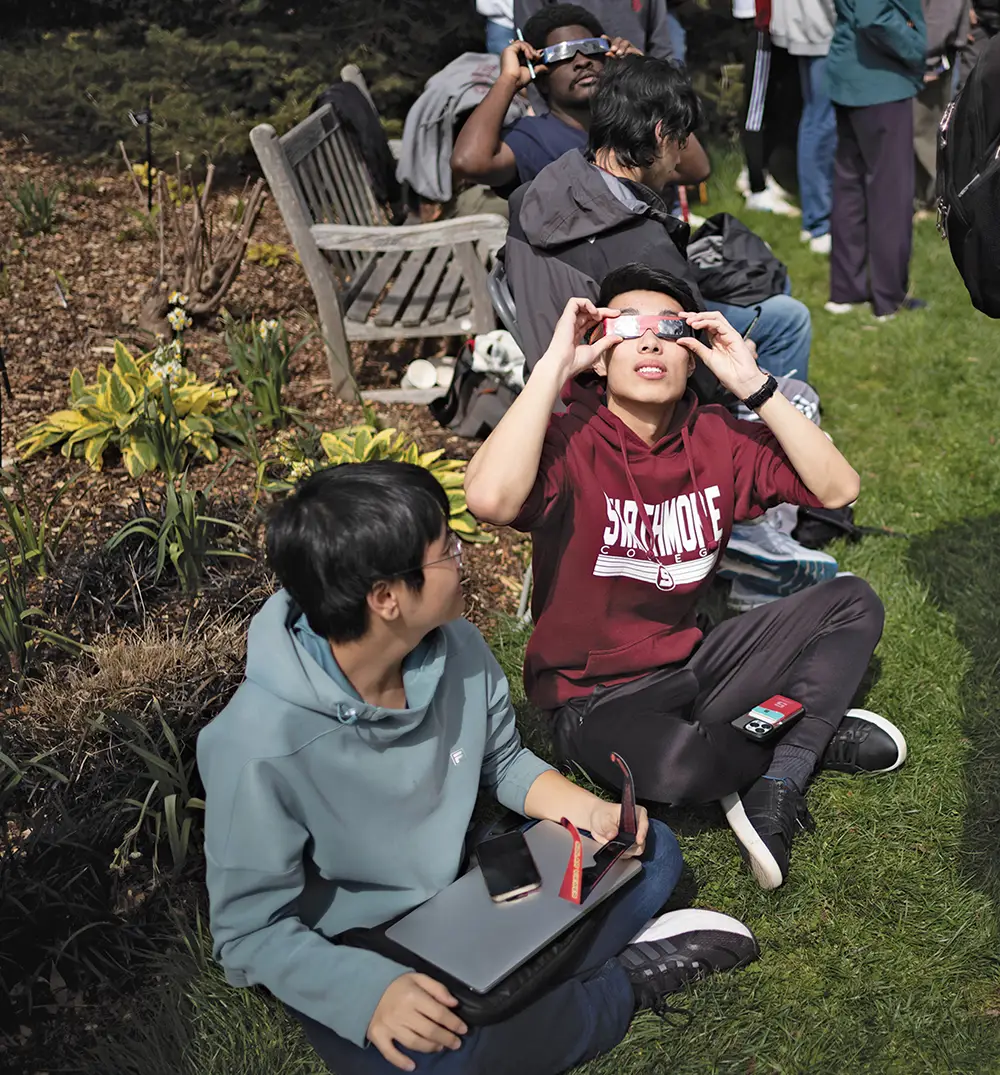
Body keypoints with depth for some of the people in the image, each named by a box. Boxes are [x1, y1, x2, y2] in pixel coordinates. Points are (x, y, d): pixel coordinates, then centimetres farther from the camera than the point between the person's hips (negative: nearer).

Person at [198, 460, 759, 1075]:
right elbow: (251, 930, -20)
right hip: (352, 956, -6)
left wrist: (587, 811, -11)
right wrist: (368, 990, -35)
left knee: (651, 851, 1)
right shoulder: (260, 746, -30)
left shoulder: (457, 649, -12)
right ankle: (623, 984, -11)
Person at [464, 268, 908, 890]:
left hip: (690, 664, 6)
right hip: (596, 697, -6)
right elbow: (491, 500, -40)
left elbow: (838, 488, -8)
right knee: (676, 764, -37)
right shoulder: (568, 443, -18)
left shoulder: (717, 438, -2)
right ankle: (812, 737, -1)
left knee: (853, 603, -2)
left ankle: (774, 790, -14)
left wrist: (753, 384, -15)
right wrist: (555, 363, -31)